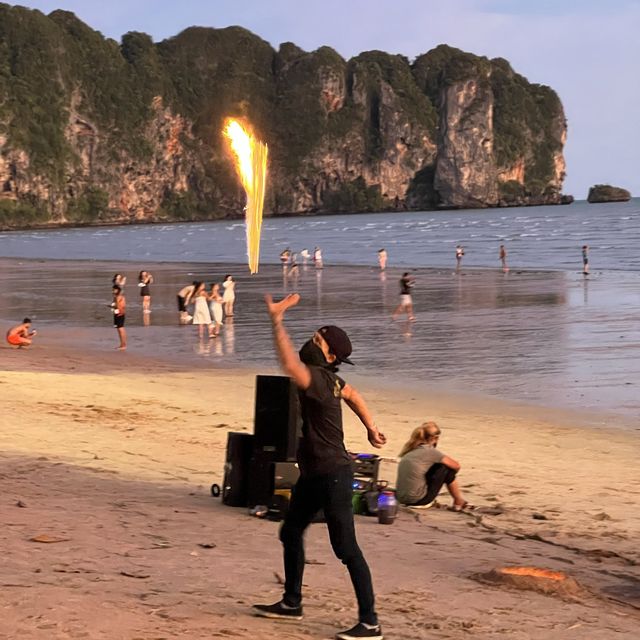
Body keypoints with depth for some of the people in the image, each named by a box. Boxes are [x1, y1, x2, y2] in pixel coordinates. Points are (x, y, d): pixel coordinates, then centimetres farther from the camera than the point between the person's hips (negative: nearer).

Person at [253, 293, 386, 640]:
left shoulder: (319, 379, -22)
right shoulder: (326, 377, 7)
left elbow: (290, 365, -43)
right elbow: (353, 395, 27)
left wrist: (277, 321, -39)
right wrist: (371, 427, 32)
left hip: (332, 474, -11)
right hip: (313, 473, 11)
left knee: (345, 547, -7)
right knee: (290, 533, 20)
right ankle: (291, 602, 35)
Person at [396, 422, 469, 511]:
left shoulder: (409, 451, 8)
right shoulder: (430, 451, -9)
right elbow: (456, 466, 1)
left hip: (401, 499, 7)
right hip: (417, 500, -7)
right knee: (448, 469, 5)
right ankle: (458, 502, 19)